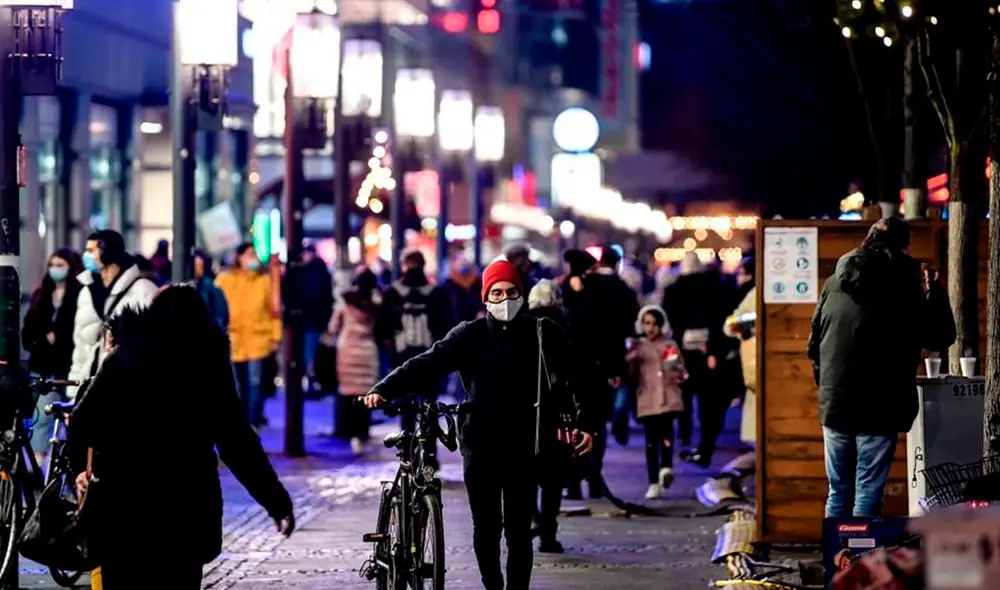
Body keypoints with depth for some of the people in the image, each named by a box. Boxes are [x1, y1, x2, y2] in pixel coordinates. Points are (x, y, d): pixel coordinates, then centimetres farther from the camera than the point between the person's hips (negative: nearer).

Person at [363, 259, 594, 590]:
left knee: (518, 530, -1)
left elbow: (568, 380, -3)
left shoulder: (542, 334, 2)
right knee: (486, 527, 3)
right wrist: (384, 390, -20)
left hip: (522, 445, 0)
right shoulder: (471, 335, 2)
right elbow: (428, 364, -7)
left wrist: (583, 423, -17)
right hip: (480, 443, 0)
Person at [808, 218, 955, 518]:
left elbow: (815, 344, 12)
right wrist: (935, 293, 13)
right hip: (878, 410, -4)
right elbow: (941, 337, 0)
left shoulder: (834, 283, 7)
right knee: (867, 495, -1)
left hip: (835, 405, 5)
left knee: (838, 493, 12)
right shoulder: (905, 285, -8)